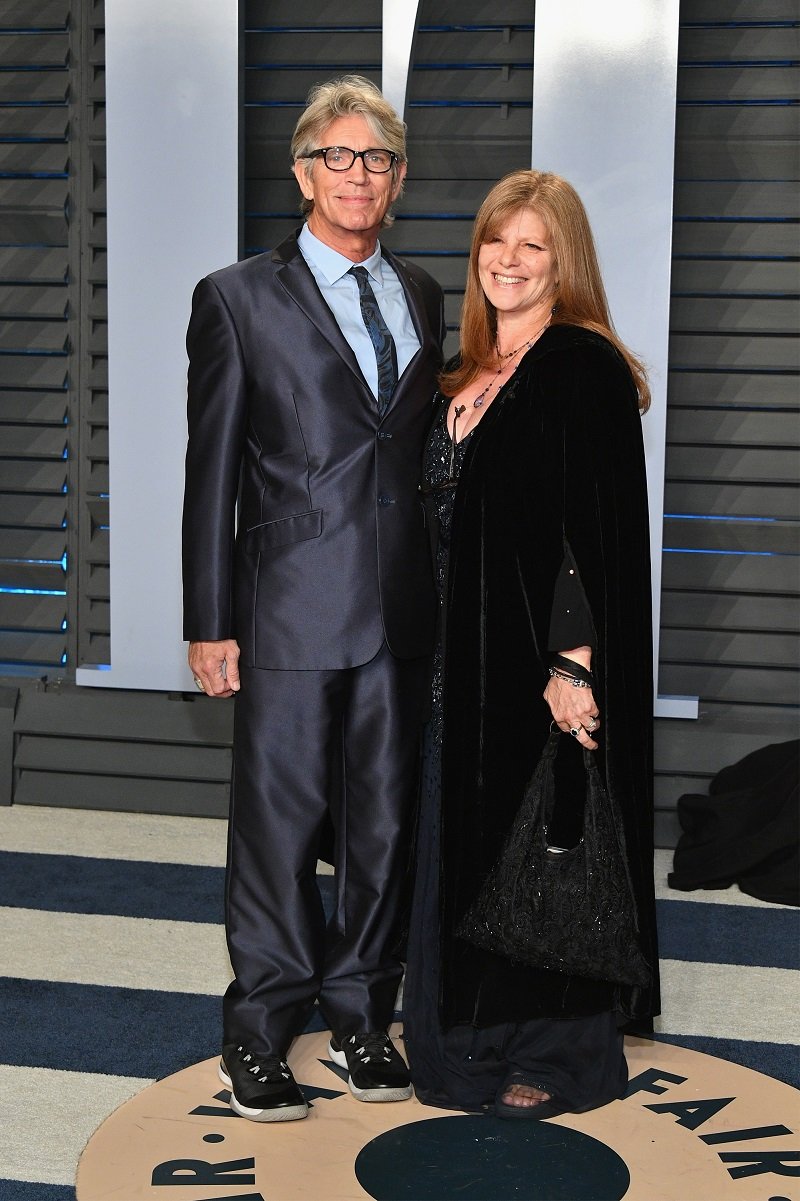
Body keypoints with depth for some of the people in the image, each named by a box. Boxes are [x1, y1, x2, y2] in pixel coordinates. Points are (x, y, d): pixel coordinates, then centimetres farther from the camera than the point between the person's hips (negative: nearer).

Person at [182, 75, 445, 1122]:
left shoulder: (422, 297, 13)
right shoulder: (239, 299, -1)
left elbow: (425, 446, 15)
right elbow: (211, 473, -3)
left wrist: (440, 585, 8)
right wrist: (210, 624, -6)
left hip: (404, 609, 4)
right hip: (294, 610, -4)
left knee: (384, 821, 11)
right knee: (278, 823, 3)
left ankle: (361, 1014, 26)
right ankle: (261, 1031, 18)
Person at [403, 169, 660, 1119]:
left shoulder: (586, 367, -11)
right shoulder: (467, 376, 13)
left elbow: (598, 530, -17)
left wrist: (573, 664, -23)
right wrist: (435, 653, 13)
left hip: (546, 656, -8)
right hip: (465, 654, 8)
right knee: (467, 839, 14)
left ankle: (563, 1054, 17)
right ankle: (476, 1036, 28)